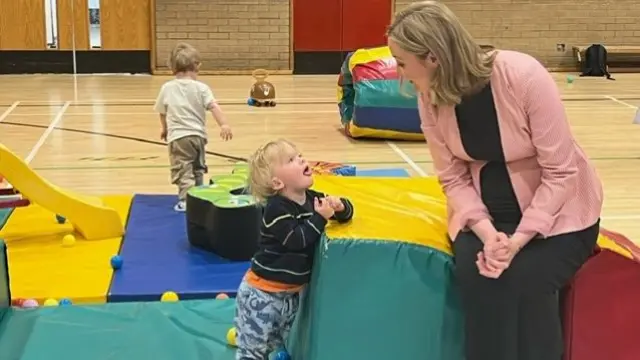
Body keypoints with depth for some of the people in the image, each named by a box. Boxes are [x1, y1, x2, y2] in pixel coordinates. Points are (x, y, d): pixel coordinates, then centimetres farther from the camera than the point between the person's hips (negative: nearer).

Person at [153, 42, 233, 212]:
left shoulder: (167, 88, 2)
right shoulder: (201, 88, -2)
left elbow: (162, 111, 14)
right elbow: (214, 107, -15)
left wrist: (164, 128, 31)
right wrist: (224, 125, -19)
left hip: (178, 136, -2)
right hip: (198, 135, 2)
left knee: (183, 170, -5)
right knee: (198, 169, 21)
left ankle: (187, 199, -19)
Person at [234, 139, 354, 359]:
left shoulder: (312, 199, 1)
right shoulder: (276, 209, -20)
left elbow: (347, 212, 11)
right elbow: (297, 240, -29)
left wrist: (340, 207, -12)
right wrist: (320, 217, -24)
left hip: (293, 291, 8)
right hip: (262, 293, -8)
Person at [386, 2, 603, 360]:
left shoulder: (524, 77, -27)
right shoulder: (431, 98, -12)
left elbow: (560, 172, -23)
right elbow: (454, 179, -8)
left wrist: (518, 240, -31)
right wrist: (486, 232, -26)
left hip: (557, 209, -3)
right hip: (487, 211, 3)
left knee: (526, 279, -28)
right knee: (476, 270, -26)